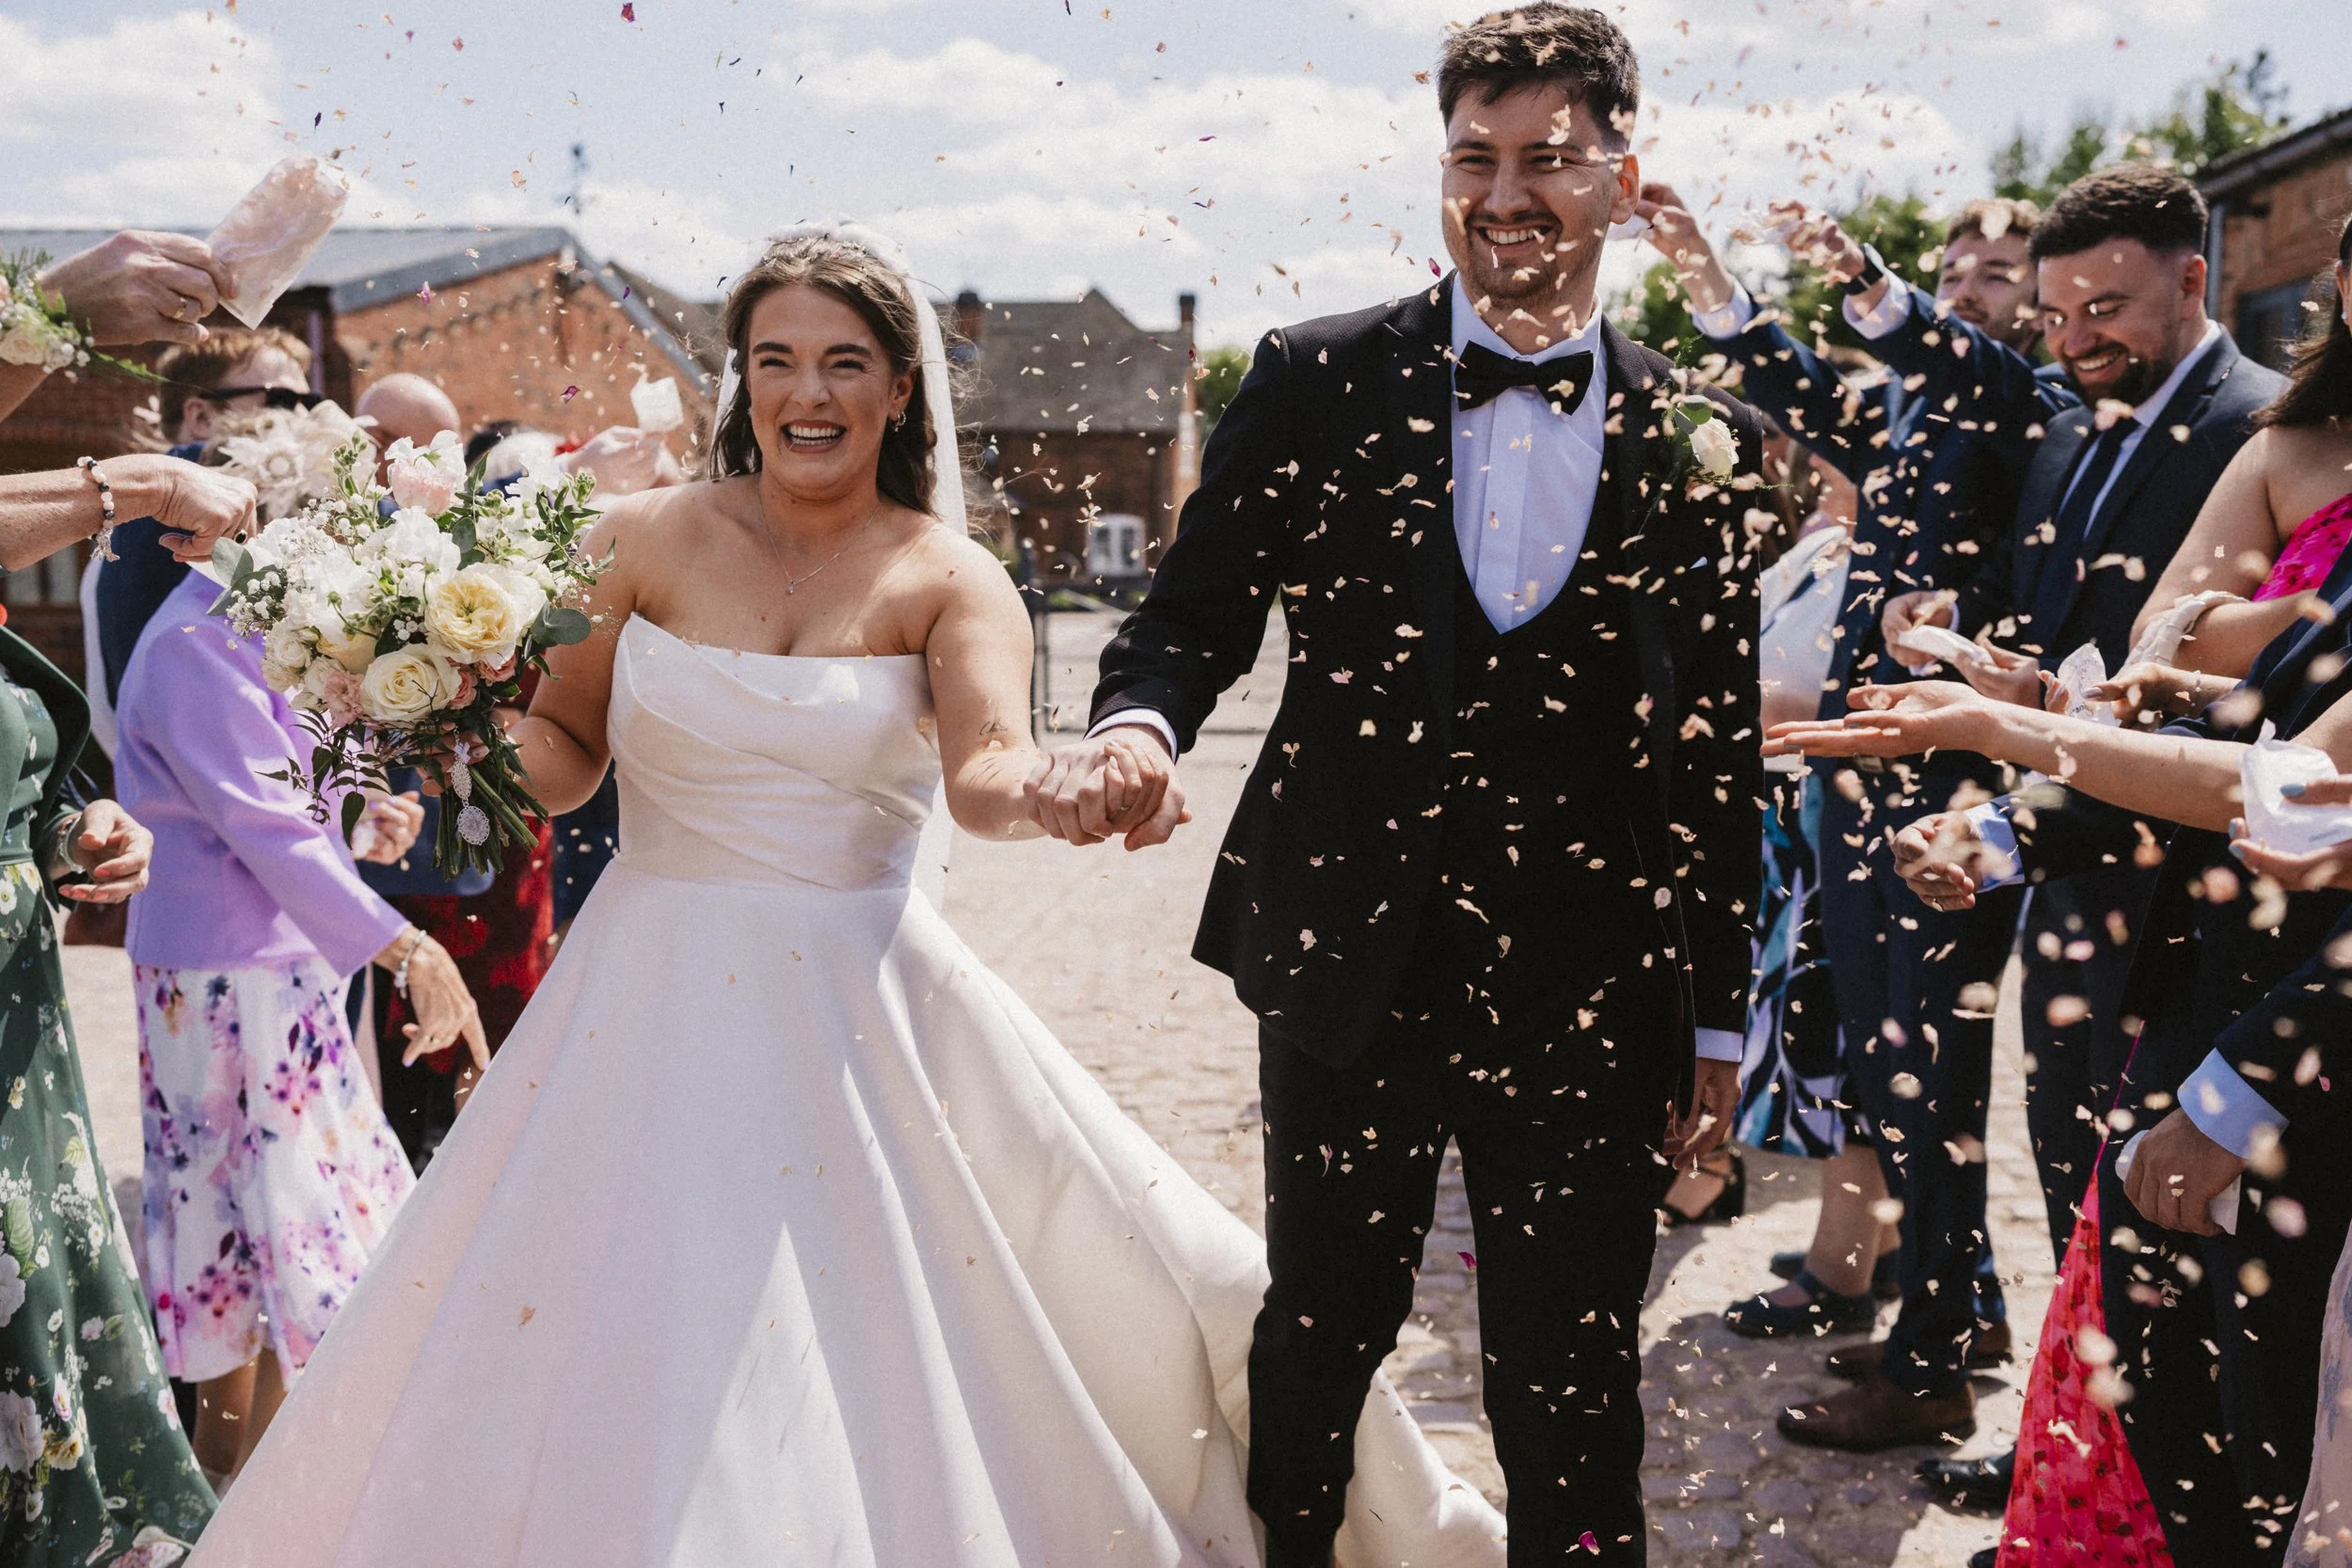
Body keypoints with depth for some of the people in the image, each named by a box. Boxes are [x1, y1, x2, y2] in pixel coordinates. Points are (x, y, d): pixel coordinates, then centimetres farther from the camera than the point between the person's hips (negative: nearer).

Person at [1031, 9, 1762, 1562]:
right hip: (1347, 960, 1)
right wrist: (1139, 723, -23)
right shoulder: (1316, 380, 1)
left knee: (1573, 1382, 7)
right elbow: (1199, 609, 1)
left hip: (1586, 990, 0)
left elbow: (1721, 749, 4)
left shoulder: (1704, 437, 2)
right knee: (1319, 1331, 17)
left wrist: (1718, 1014, 5)